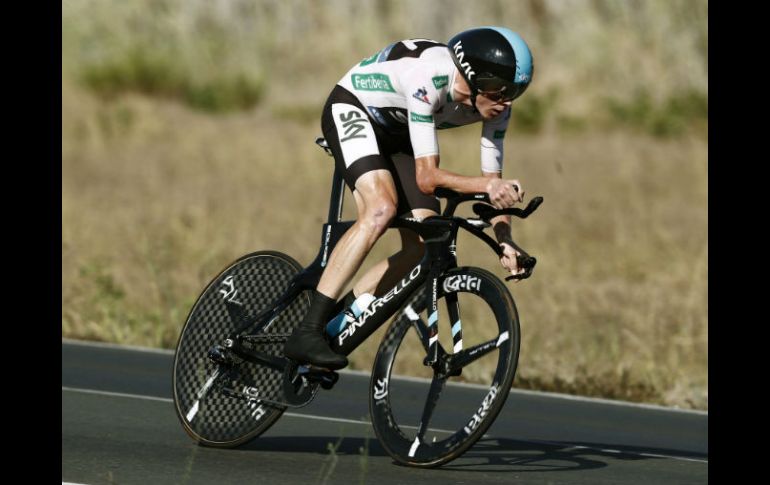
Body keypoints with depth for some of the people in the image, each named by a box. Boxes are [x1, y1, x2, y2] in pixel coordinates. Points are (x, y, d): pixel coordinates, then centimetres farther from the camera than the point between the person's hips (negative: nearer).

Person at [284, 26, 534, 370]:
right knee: (381, 208, -33)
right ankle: (307, 332, -33)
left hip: (395, 133, 7)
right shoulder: (427, 79, -38)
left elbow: (493, 184, -9)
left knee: (424, 248, -8)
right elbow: (427, 178, -36)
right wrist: (487, 185, -50)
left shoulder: (496, 105, -17)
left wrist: (504, 239, -25)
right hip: (352, 109, -7)